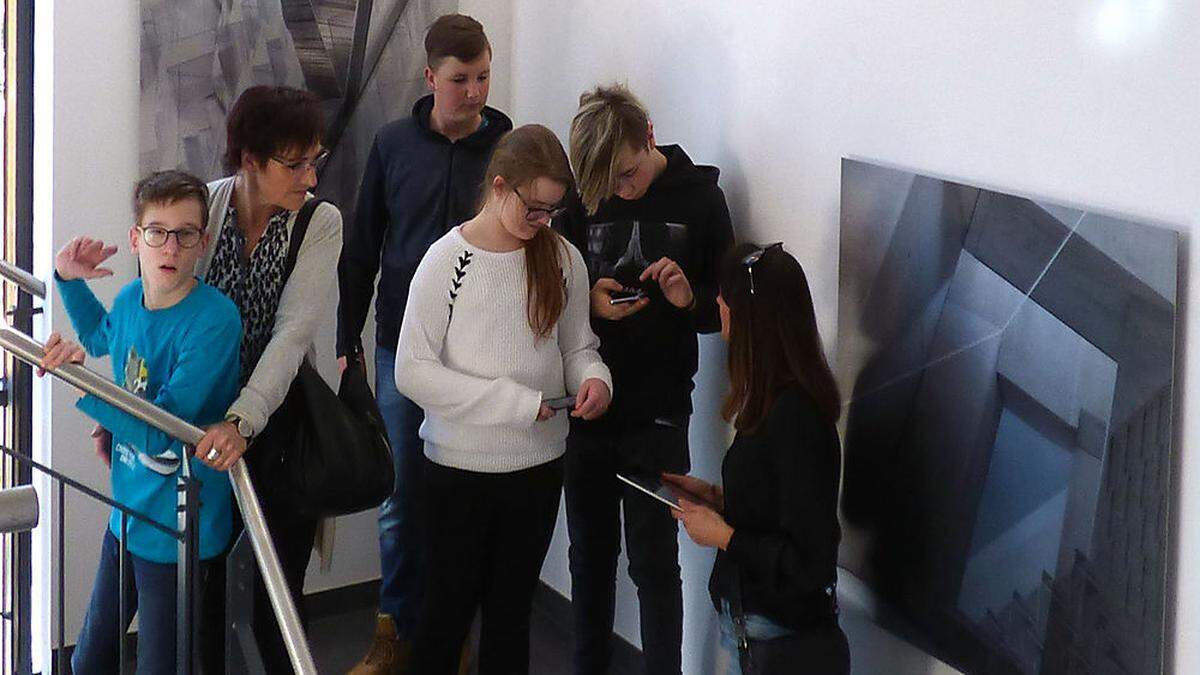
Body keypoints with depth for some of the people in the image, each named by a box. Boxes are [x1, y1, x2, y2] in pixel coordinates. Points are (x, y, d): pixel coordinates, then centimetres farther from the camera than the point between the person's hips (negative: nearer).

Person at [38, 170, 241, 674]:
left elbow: (162, 429, -25)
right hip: (126, 515, 7)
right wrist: (68, 280, 12)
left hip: (178, 531, -7)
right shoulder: (130, 299, 0)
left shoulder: (214, 320, -22)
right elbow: (100, 336, 27)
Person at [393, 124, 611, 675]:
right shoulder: (448, 261, -12)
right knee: (449, 607, 10)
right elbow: (412, 371, -15)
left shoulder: (562, 259, -1)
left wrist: (593, 377, -15)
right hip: (459, 465, -3)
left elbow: (577, 346, 10)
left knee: (511, 610, 16)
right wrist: (512, 402, -21)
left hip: (538, 464, 3)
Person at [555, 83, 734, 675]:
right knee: (591, 555, 15)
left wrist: (691, 299, -21)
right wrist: (588, 301, -14)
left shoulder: (699, 197, -5)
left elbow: (727, 308, 1)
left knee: (653, 564, -1)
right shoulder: (583, 198, -1)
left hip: (657, 416, -3)